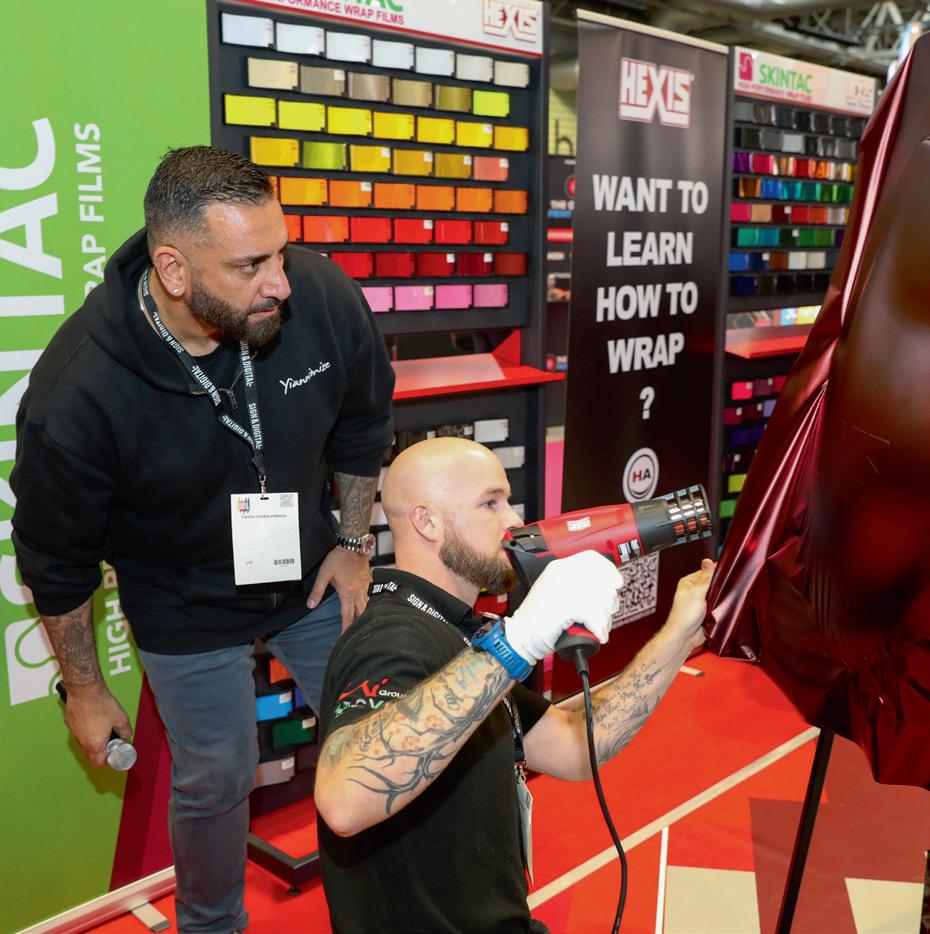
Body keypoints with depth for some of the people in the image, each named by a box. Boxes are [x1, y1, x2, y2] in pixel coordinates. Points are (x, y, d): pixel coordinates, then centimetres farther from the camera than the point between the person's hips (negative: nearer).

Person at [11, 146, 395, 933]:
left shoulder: (324, 296, -25)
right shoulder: (75, 392, -30)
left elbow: (363, 425, -3)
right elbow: (58, 563, -13)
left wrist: (353, 543, 1)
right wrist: (84, 690, -2)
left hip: (313, 574, 3)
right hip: (189, 614, -3)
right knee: (216, 780, 11)